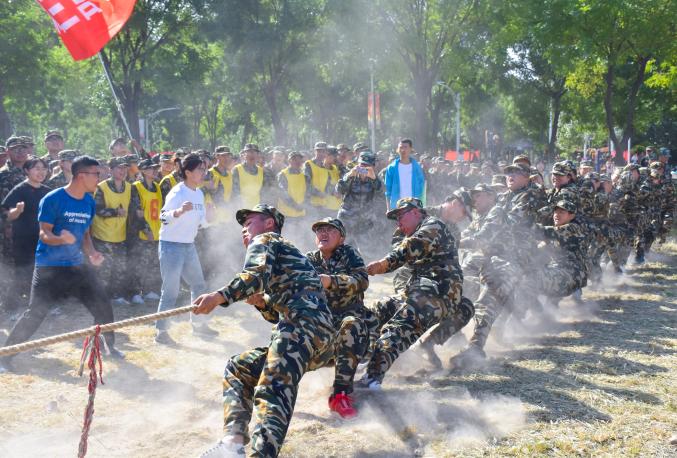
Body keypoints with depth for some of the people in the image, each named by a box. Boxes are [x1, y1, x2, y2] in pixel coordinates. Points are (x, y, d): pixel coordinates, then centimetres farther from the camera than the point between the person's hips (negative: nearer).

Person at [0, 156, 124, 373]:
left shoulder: (89, 202, 7)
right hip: (49, 267, -6)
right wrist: (62, 239, -36)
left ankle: (110, 347, 27)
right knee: (35, 314, -10)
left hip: (77, 266, 6)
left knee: (102, 306, 6)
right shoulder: (53, 199, -14)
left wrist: (91, 253, -1)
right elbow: (44, 234, -15)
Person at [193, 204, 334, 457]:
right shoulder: (283, 252, 37)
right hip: (299, 326, 10)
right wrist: (262, 302, 16)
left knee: (273, 389, -26)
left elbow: (256, 275, -15)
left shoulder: (264, 240, 9)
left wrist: (220, 296, -28)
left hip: (305, 323, -10)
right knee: (238, 368, 15)